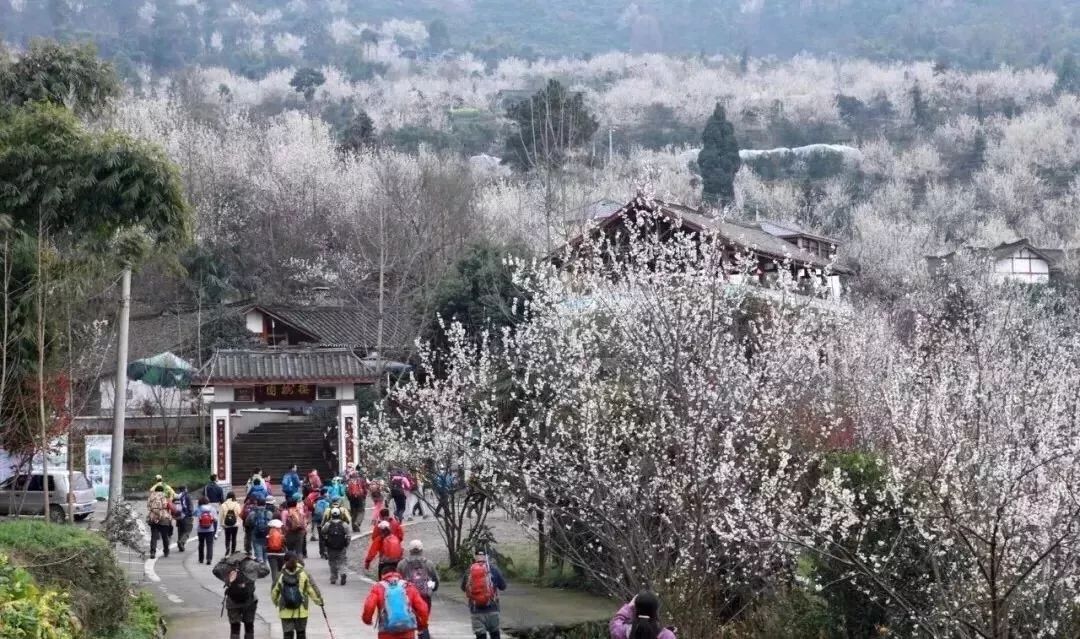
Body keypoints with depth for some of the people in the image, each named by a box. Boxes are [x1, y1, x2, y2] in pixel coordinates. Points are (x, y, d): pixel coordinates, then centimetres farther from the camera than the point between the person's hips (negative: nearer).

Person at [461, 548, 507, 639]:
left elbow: (463, 587, 11)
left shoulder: (468, 571, -1)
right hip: (492, 608, -1)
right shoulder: (493, 570, -4)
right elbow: (503, 586, 2)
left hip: (476, 610, 1)